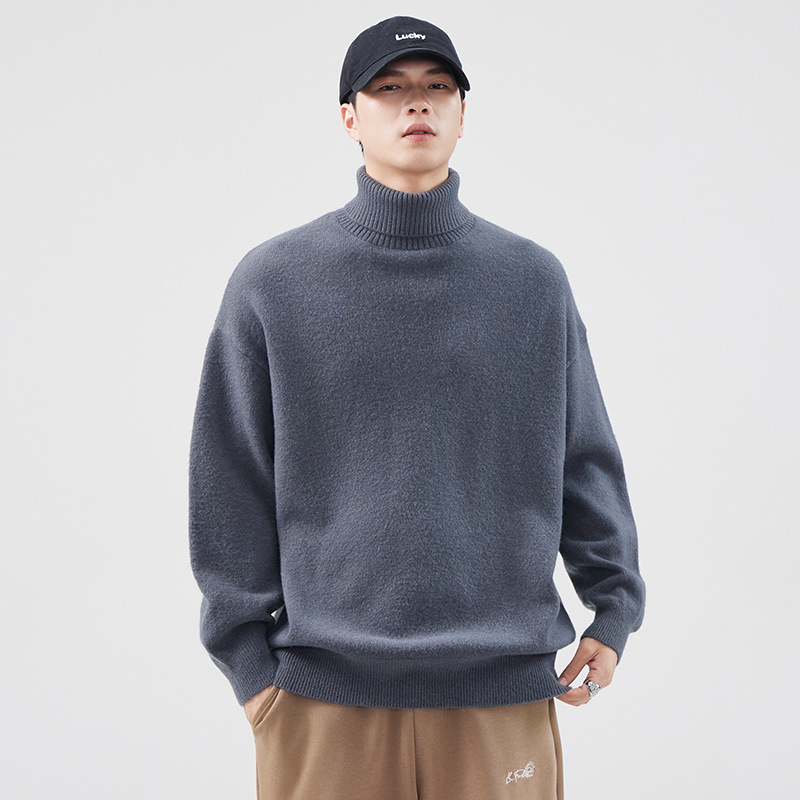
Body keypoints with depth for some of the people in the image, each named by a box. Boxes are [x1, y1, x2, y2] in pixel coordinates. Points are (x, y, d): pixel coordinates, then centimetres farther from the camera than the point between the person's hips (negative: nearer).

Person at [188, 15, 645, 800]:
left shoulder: (534, 280, 7)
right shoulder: (272, 282, 3)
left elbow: (584, 458, 11)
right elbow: (230, 483, 3)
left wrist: (615, 604, 5)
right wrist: (246, 655, 0)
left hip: (503, 685, 1)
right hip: (325, 690, -1)